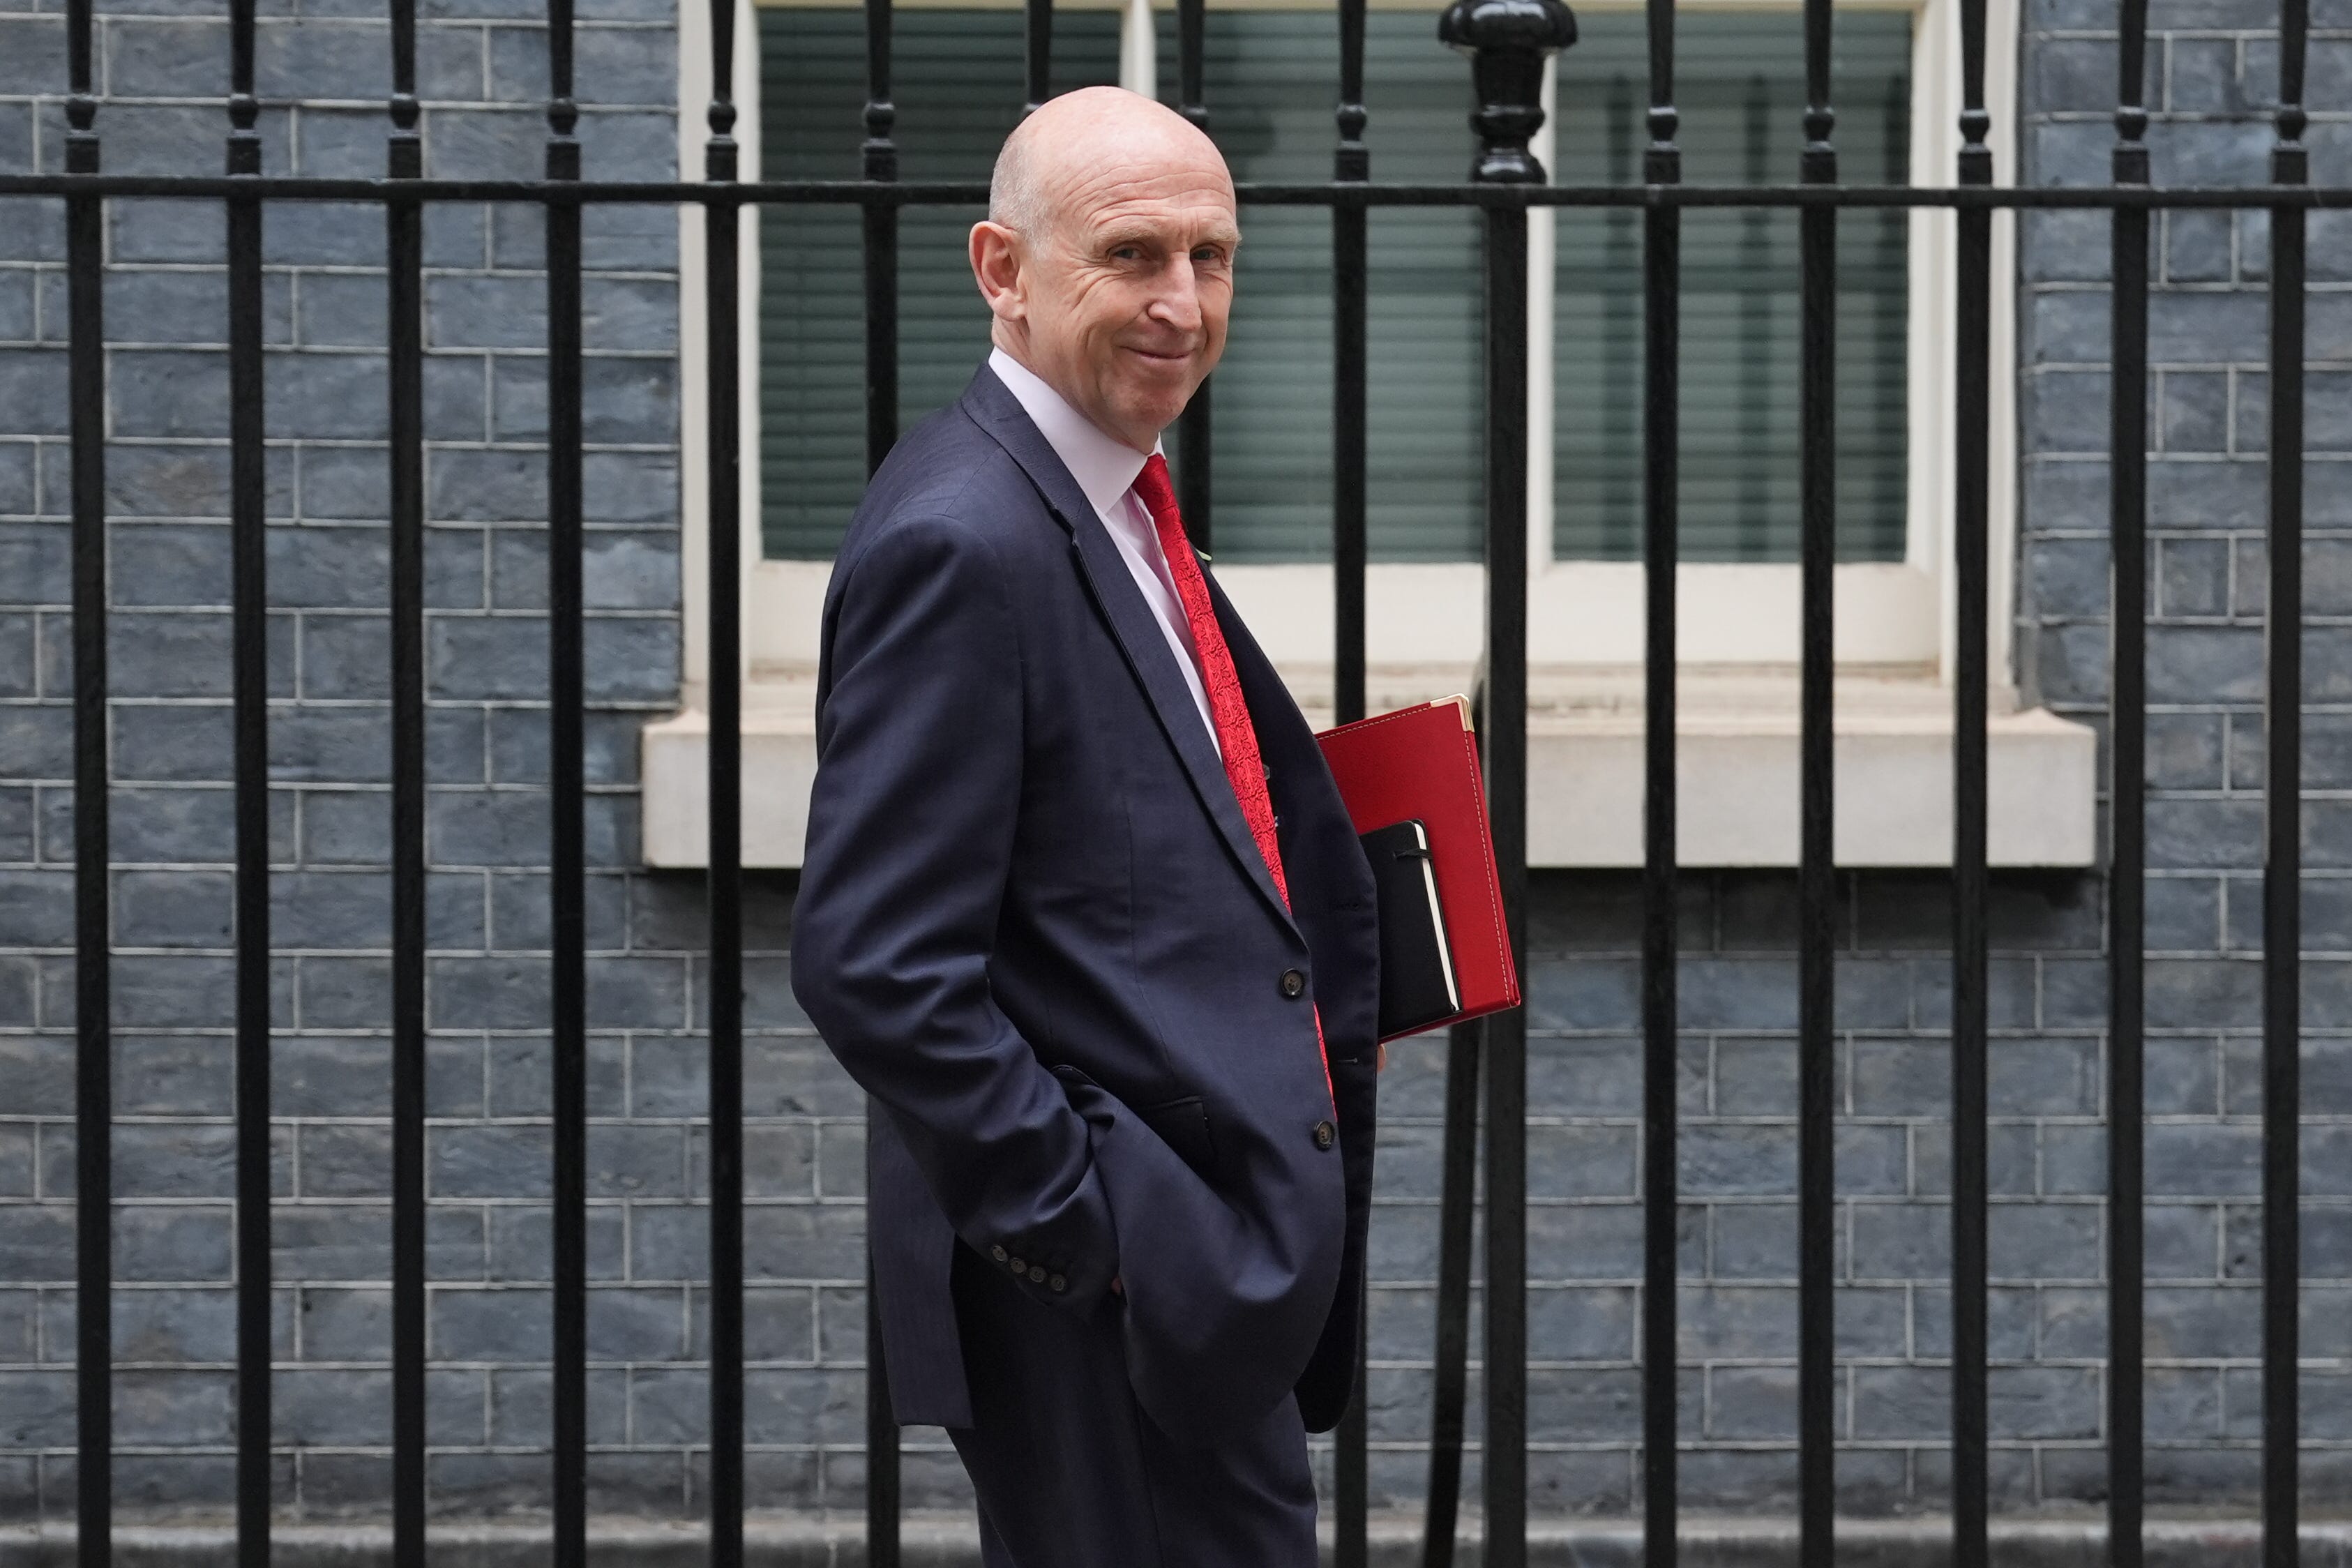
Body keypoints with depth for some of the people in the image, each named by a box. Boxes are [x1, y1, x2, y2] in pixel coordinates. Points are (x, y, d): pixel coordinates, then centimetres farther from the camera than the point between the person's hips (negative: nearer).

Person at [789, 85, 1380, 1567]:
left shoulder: (1120, 502, 12)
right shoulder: (963, 541, -18)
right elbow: (875, 967, -23)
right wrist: (1090, 1224, -20)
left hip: (1218, 1249, 10)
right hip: (1112, 1310, -10)